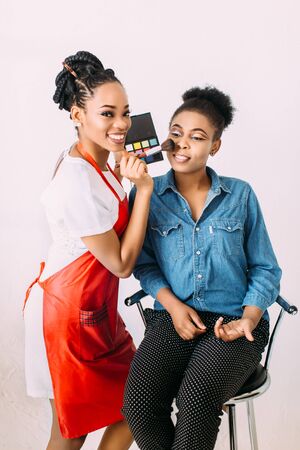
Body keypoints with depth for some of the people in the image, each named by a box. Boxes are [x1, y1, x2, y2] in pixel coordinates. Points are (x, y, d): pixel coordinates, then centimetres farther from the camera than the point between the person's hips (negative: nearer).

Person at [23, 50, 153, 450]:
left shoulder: (92, 165, 5)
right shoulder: (78, 181, -25)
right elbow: (122, 263, -20)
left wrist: (124, 174, 5)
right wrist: (143, 188, -22)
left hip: (94, 307, 10)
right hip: (71, 312, -9)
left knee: (135, 403, 16)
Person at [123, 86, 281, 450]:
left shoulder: (240, 195, 4)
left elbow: (266, 269, 6)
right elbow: (145, 264, 6)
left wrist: (247, 319, -9)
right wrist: (173, 306, -11)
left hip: (233, 323, -1)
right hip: (173, 317, 1)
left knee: (196, 398, -29)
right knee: (138, 402, -24)